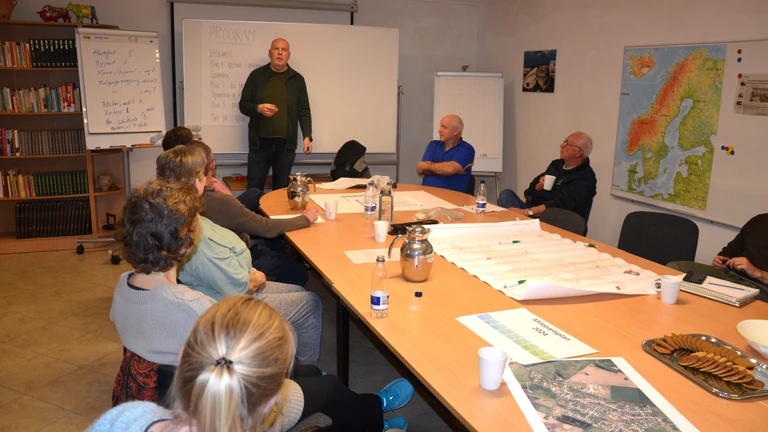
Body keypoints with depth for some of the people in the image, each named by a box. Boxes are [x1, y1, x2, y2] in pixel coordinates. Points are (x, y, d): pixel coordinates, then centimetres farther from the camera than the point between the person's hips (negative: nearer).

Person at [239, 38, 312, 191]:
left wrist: (307, 136, -7)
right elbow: (243, 105, 5)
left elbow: (304, 112, 5)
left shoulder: (297, 79, 7)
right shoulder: (256, 75, 5)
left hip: (286, 144, 1)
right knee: (254, 189, 3)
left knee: (281, 189, 9)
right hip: (259, 142, 0)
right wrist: (258, 108, -17)